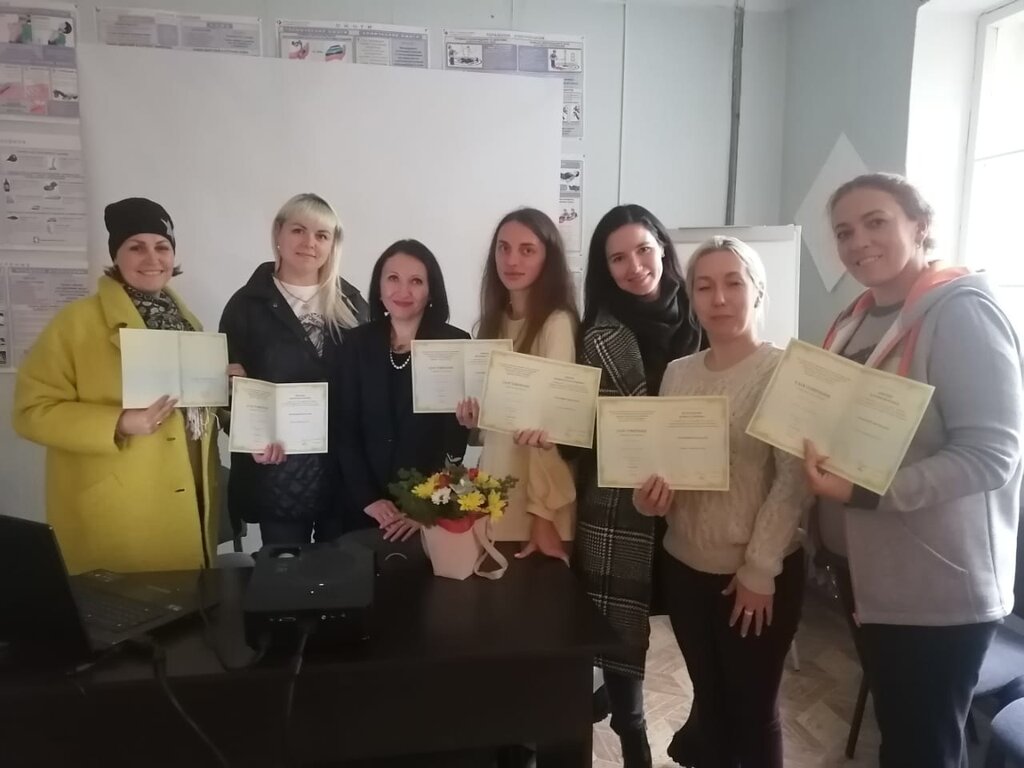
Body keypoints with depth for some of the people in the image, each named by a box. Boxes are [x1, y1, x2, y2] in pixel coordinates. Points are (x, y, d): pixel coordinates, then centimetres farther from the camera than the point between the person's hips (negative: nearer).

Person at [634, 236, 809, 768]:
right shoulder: (677, 373, 4)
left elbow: (794, 481, -14)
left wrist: (759, 570, -15)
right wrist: (652, 494, -11)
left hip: (760, 573, -4)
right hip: (685, 566, 4)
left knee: (753, 710, 11)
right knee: (708, 701, 19)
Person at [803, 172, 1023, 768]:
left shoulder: (961, 311, -17)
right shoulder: (856, 320, 7)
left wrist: (864, 492, -30)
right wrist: (824, 471, -4)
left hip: (936, 585, -7)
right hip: (863, 568, 7)